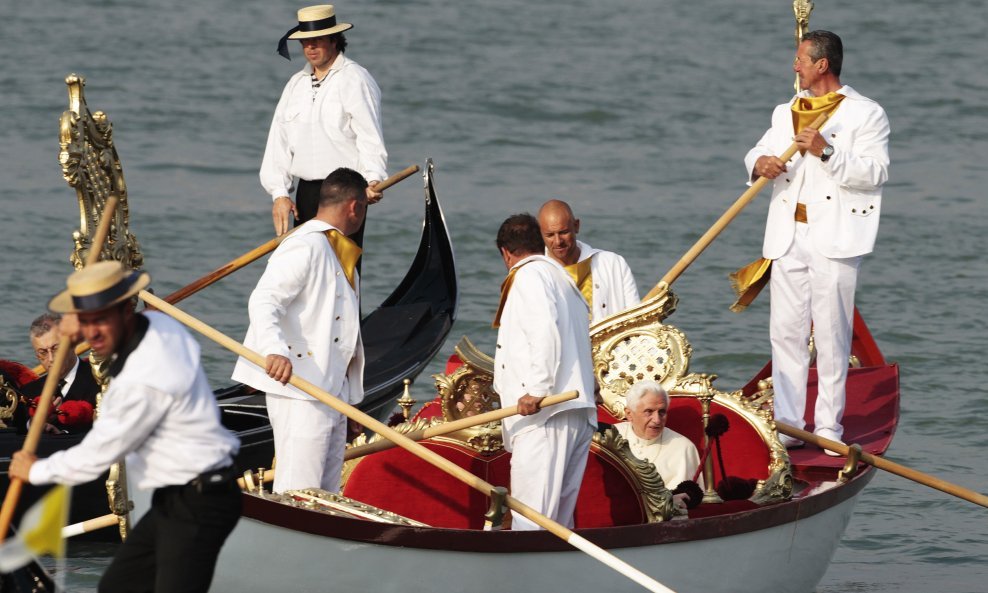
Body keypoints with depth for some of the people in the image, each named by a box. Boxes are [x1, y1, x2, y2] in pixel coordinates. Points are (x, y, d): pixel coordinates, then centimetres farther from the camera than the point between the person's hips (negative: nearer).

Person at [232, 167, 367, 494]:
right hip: (297, 386, -10)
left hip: (333, 390, 10)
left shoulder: (339, 253, 22)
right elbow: (263, 300, -23)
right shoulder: (305, 246, -11)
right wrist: (275, 351, -39)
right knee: (298, 491, -15)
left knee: (326, 494, 9)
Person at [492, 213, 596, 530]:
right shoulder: (561, 278, 27)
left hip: (545, 413, -10)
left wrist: (537, 390, -21)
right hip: (579, 414, 10)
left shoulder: (529, 276, -3)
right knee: (559, 518, 9)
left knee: (530, 516, -14)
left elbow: (545, 331, -19)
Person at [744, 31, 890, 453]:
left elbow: (876, 173, -10)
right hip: (788, 235, 6)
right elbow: (757, 152, 20)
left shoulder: (866, 114, -1)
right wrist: (759, 163, -5)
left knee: (831, 333, -4)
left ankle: (829, 427, 1)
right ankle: (788, 426, 7)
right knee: (786, 330, 3)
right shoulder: (786, 113, 19)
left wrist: (827, 152, -20)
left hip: (835, 238, -6)